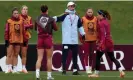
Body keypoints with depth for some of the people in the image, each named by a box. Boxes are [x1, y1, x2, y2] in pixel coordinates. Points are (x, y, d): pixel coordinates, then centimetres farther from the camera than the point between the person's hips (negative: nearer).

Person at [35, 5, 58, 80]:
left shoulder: (37, 19, 4)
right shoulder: (51, 19, -5)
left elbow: (35, 28, 14)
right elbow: (56, 28, 2)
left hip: (40, 39, 2)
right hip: (48, 39, -2)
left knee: (40, 58, 0)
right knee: (49, 58, 6)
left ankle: (37, 74, -16)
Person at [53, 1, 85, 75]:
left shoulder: (77, 17, 14)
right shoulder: (65, 15, -3)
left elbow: (80, 26, 24)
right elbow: (57, 18, -18)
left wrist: (83, 34, 21)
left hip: (75, 40, 5)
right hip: (66, 40, -5)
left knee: (75, 55, 9)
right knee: (65, 55, -4)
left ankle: (75, 70, 15)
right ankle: (64, 70, 1)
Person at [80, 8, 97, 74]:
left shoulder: (95, 19, 3)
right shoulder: (83, 19, -5)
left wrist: (98, 38, 5)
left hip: (93, 39, 3)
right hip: (86, 39, -3)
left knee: (91, 54, 10)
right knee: (86, 54, -4)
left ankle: (90, 68, 20)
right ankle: (87, 68, -5)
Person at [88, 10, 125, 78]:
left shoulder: (101, 23, -13)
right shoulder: (106, 22, 14)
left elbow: (103, 34, -20)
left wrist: (101, 43, -25)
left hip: (104, 42, -8)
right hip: (109, 42, 8)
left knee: (97, 58, 3)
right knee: (112, 58, 10)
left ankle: (96, 73, 8)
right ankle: (121, 71, 0)